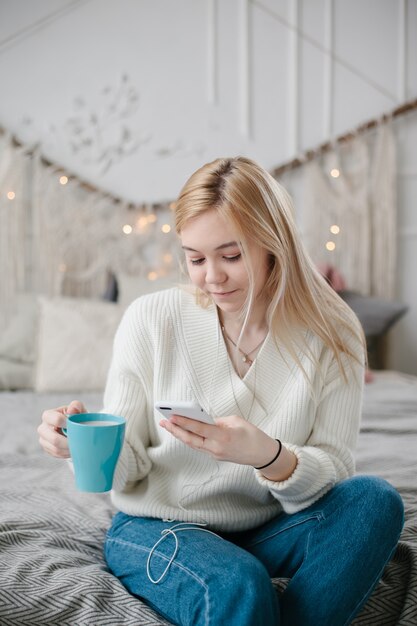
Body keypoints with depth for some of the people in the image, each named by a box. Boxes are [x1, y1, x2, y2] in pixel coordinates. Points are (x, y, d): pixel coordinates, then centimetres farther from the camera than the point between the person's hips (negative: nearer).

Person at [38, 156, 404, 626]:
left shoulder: (331, 333, -7)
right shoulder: (151, 318, -9)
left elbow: (334, 470, -9)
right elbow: (126, 469, -4)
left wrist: (270, 457, -31)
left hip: (266, 531, 3)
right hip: (156, 526, -2)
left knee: (373, 499, -24)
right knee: (239, 585, -34)